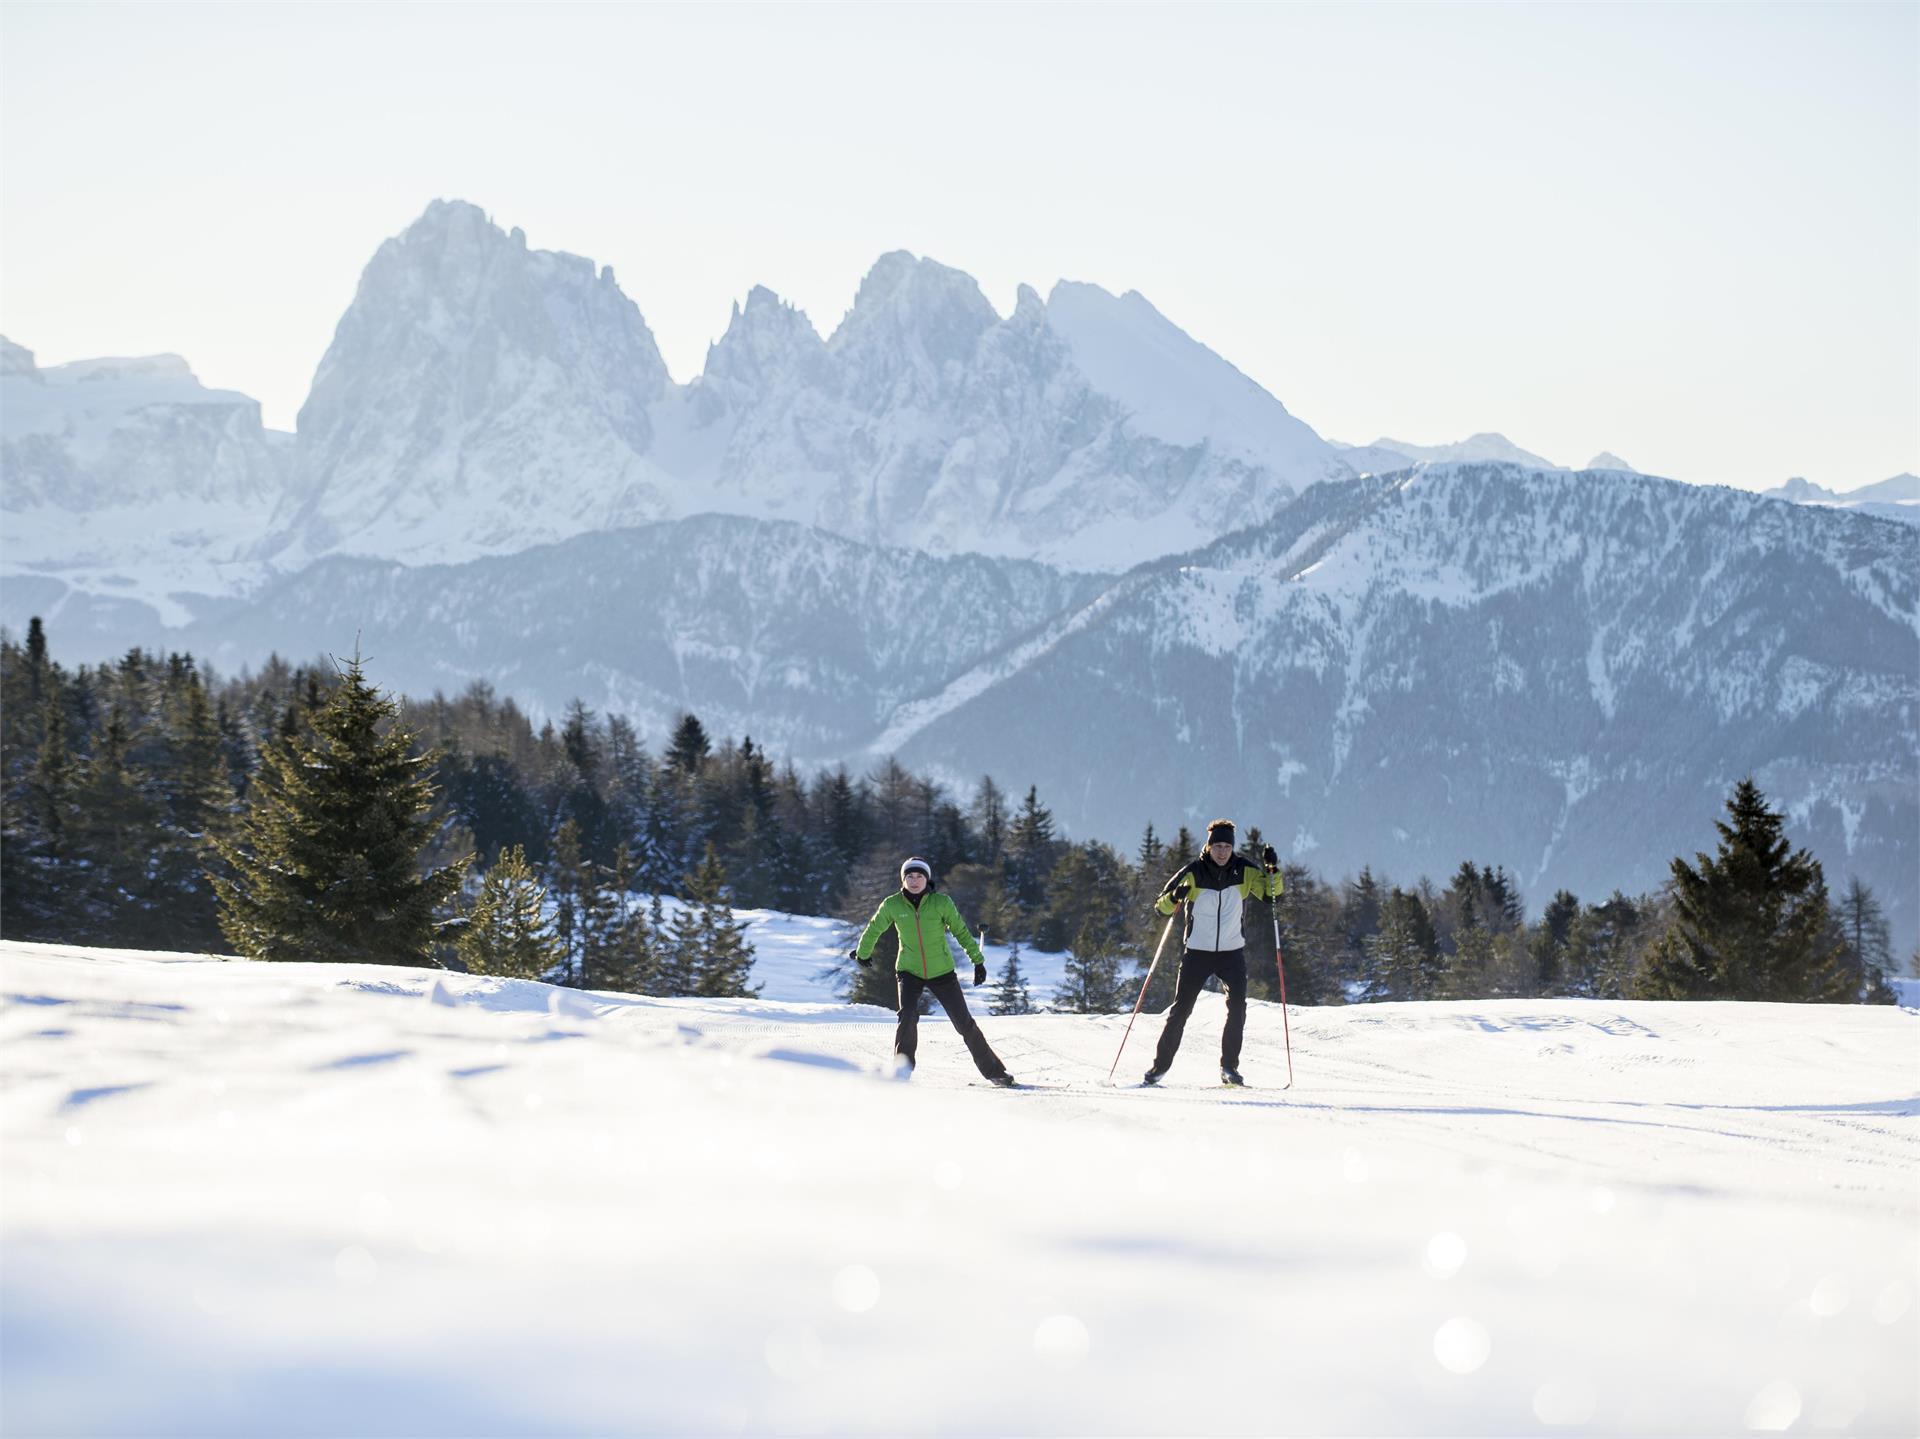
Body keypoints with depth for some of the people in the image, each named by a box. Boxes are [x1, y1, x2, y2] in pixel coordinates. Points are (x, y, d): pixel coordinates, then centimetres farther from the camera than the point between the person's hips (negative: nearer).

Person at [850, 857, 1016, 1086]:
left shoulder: (941, 902, -10)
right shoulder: (892, 905, -7)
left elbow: (961, 931, 2)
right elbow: (874, 929, 12)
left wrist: (977, 960, 3)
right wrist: (862, 953, 26)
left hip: (941, 971, 0)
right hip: (909, 971, 0)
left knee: (964, 1022, 1)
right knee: (908, 1016, -24)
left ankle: (994, 1071, 13)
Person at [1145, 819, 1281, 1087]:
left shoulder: (1243, 871, -2)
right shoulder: (1193, 873, -8)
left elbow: (1272, 893, -3)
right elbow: (1161, 906, -6)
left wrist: (1273, 870, -20)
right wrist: (1174, 897, -29)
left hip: (1232, 952, 1)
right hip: (1197, 952, -1)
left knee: (1237, 1007, -15)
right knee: (1181, 1009, -1)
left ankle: (1229, 1067, -7)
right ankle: (1161, 1065, 9)